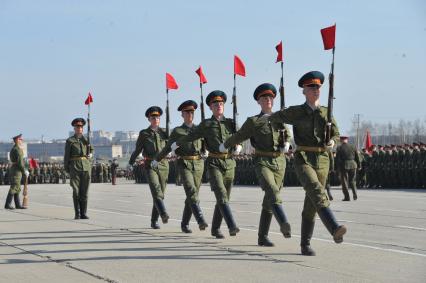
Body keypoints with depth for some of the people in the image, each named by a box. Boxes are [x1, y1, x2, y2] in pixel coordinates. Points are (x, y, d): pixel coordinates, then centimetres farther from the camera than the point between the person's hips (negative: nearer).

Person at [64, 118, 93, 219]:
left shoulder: (86, 140, 14)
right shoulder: (70, 141, 4)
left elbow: (91, 151, 22)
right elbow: (67, 156, 4)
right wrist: (66, 169, -1)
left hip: (86, 168, 3)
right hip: (75, 168, -3)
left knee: (85, 192, 1)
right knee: (76, 191, -5)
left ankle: (84, 213, 4)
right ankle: (77, 214, -1)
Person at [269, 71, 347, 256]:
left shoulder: (326, 113, 10)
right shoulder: (296, 112, 0)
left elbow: (335, 133, 19)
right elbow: (274, 117, 14)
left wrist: (332, 142, -2)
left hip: (322, 161, 4)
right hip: (303, 159, -4)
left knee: (311, 204, 6)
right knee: (317, 191, -29)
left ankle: (305, 244, 16)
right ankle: (334, 229, -45)